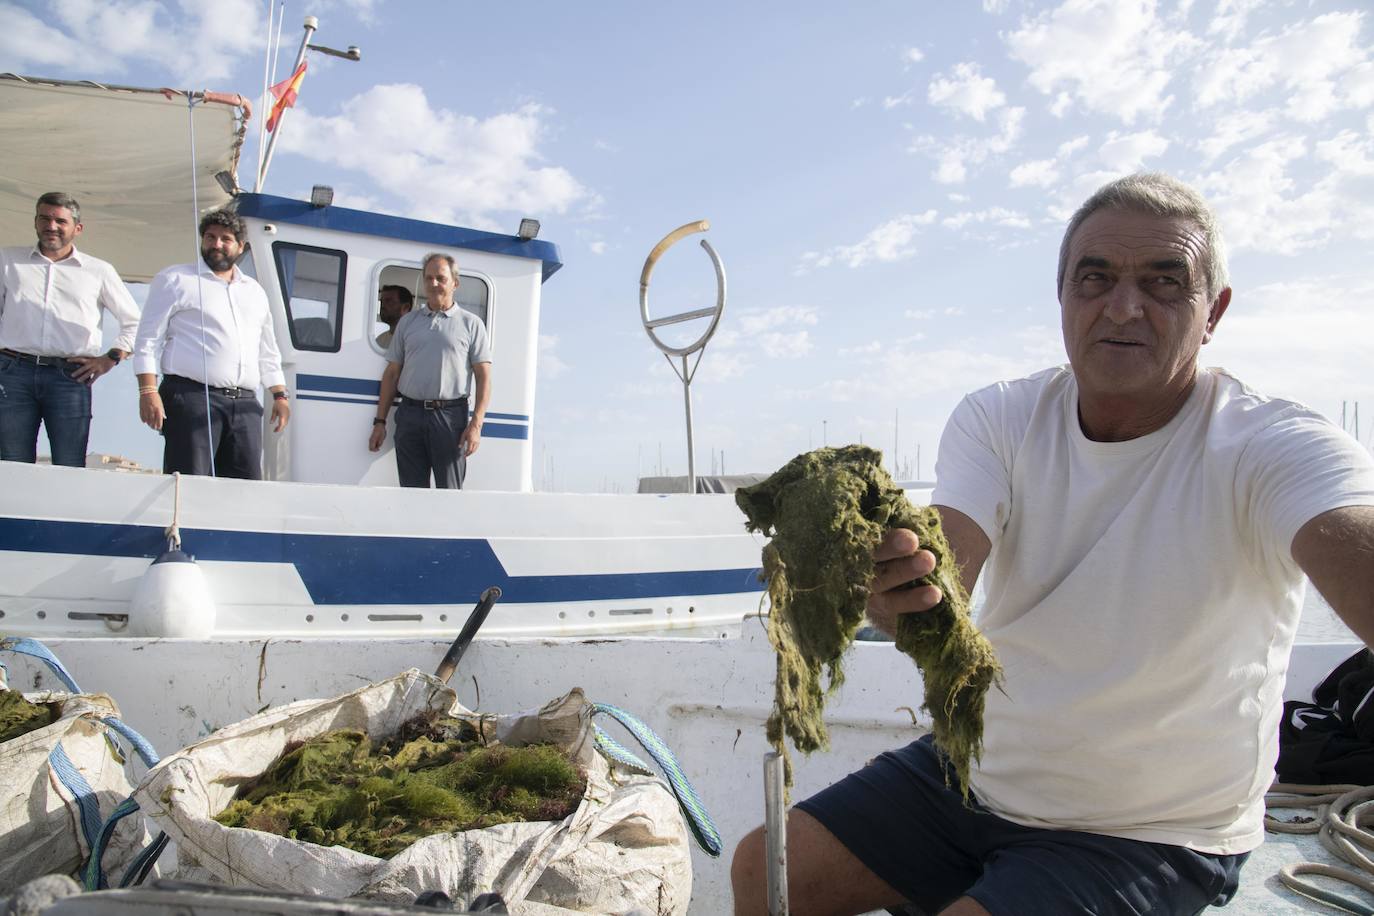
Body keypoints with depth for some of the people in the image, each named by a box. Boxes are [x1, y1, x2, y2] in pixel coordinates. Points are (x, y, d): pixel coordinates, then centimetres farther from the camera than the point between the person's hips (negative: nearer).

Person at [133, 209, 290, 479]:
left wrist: (279, 395, 19)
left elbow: (267, 351, 29)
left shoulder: (255, 291, 24)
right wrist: (148, 391, -9)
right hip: (192, 398, -5)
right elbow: (147, 340, 2)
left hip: (245, 405, 5)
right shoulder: (175, 280, 9)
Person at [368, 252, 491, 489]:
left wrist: (476, 425, -10)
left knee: (449, 493, -1)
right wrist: (380, 421, 9)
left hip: (451, 416, -3)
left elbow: (483, 377, 1)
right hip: (410, 414, 3)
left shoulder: (471, 323, 7)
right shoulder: (408, 322, 17)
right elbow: (391, 374, 17)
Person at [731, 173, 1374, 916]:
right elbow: (942, 571, -23)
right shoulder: (997, 419, -7)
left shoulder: (1273, 447, -18)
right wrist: (890, 583, -48)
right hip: (973, 772, 4)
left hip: (1148, 836, -3)